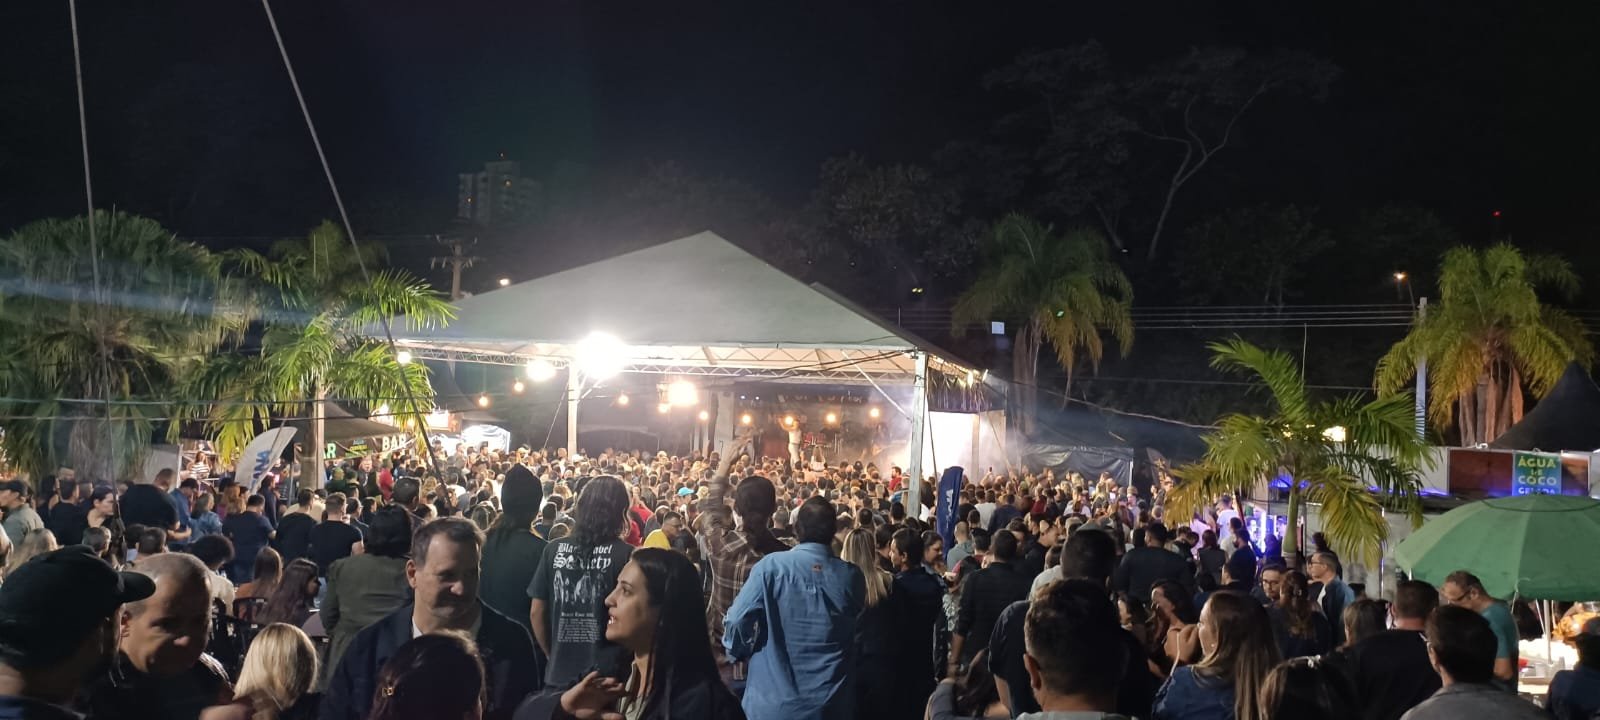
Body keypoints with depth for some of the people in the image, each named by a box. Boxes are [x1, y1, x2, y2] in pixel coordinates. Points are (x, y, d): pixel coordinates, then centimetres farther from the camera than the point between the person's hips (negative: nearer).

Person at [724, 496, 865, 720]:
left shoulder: (771, 566, -13)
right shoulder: (851, 576, -4)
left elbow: (737, 622, -12)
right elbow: (858, 634, 7)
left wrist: (739, 653, 8)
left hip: (773, 702, -2)